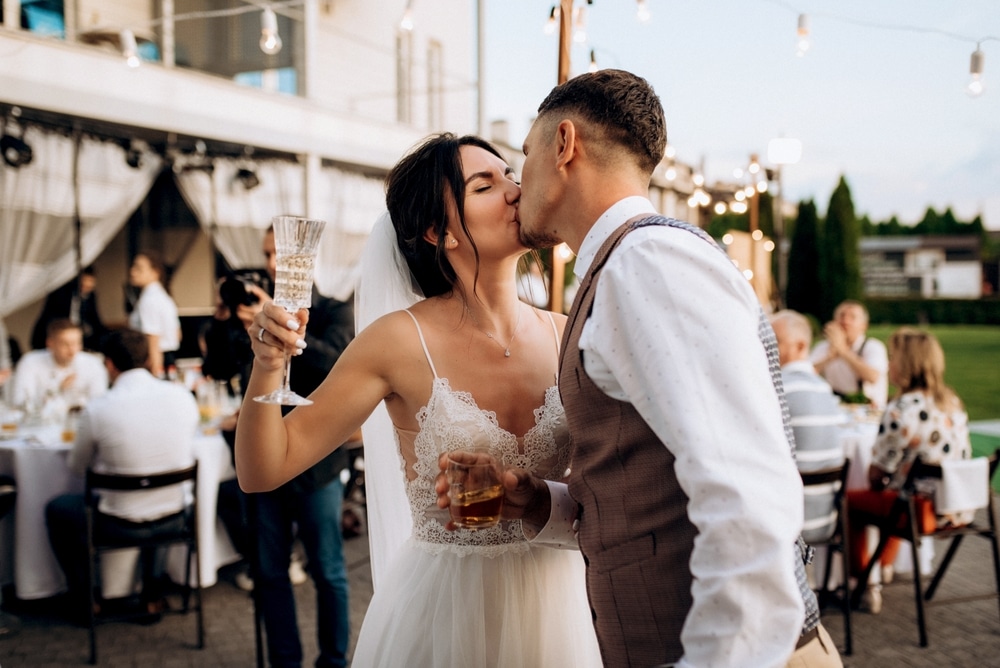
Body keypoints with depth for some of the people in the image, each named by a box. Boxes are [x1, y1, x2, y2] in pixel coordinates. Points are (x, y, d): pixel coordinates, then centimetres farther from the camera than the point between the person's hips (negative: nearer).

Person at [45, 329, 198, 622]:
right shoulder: (181, 396, -9)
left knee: (57, 508, 25)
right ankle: (149, 592, 42)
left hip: (121, 524, -4)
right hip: (173, 519, 4)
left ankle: (83, 600, 33)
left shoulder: (97, 410, -18)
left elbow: (77, 466, 0)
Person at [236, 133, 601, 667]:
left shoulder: (565, 337, -5)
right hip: (442, 608, -3)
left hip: (553, 603, 4)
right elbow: (262, 472, -12)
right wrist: (267, 368, -27)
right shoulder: (402, 341, -14)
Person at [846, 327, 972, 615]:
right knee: (894, 493, 34)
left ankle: (865, 588, 19)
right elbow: (961, 456, 15)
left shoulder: (901, 410, -21)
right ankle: (884, 567, 50)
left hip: (926, 510, -8)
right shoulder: (953, 403, 5)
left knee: (851, 500, 10)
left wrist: (876, 483, 9)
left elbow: (877, 473, -16)